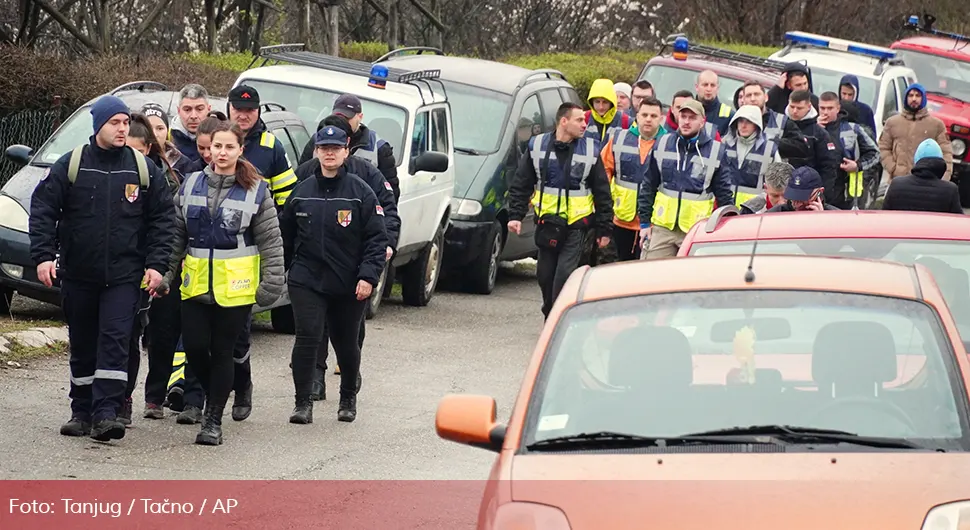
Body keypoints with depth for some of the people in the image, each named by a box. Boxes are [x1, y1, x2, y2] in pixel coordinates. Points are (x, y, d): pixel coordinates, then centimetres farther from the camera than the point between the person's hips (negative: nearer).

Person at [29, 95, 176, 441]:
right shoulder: (70, 166, -1)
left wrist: (157, 264, -3)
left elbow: (163, 218, 5)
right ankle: (82, 413, 19)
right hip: (78, 275, 1)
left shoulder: (144, 169, 2)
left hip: (124, 276, -1)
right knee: (83, 345, 9)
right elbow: (42, 210, 0)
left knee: (115, 340, -13)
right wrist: (43, 255, -10)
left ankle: (106, 413, -17)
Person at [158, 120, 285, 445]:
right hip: (196, 284, 3)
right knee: (195, 348, -3)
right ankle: (215, 394, 26)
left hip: (236, 287, -3)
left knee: (222, 352, 0)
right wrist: (166, 275, 8)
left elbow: (271, 242, -1)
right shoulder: (191, 186, 7)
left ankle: (213, 420, 9)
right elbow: (177, 235, 12)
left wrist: (271, 284, -7)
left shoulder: (256, 191, -2)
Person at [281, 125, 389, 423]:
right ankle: (303, 402, -6)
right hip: (306, 282, 1)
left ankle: (348, 398, 33)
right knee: (307, 338, -13)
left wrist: (368, 276, -15)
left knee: (346, 343, 12)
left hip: (349, 286, -1)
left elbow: (376, 239, -6)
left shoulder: (361, 192, -4)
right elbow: (286, 235, 14)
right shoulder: (302, 192, 6)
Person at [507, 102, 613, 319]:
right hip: (547, 223, 3)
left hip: (576, 224, -2)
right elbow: (520, 185, 8)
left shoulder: (590, 150, -1)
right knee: (545, 275, 9)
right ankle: (550, 316, 28)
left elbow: (602, 193, 3)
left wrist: (605, 229, 2)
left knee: (564, 275, -12)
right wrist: (515, 216, 0)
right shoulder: (537, 146, 2)